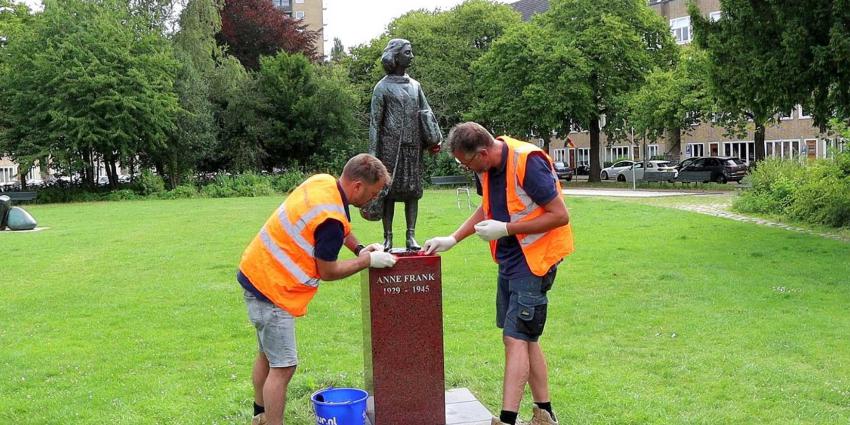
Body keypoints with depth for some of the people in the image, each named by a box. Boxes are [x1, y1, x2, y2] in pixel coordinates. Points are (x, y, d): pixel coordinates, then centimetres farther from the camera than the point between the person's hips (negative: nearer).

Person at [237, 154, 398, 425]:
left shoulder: (323, 181, -1)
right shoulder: (331, 219, -27)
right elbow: (327, 272, -14)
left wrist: (359, 248, 10)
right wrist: (368, 261, -6)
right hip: (272, 290, -10)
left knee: (267, 355, 23)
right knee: (283, 367, -6)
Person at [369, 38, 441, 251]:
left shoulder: (415, 86, 15)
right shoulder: (383, 87, 0)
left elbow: (427, 113, 15)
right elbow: (375, 122, -2)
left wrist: (435, 138, 0)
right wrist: (373, 154, -8)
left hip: (413, 147, 4)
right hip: (391, 147, -4)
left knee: (413, 190, 2)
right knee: (389, 191, -2)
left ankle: (411, 236, 5)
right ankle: (388, 237, 4)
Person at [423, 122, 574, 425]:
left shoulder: (528, 162, -24)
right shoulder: (486, 167, 1)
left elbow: (560, 216, -22)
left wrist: (505, 229, -22)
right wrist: (452, 239, 7)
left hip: (535, 260, -9)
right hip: (509, 258, 9)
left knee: (516, 339, -10)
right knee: (525, 338, 14)